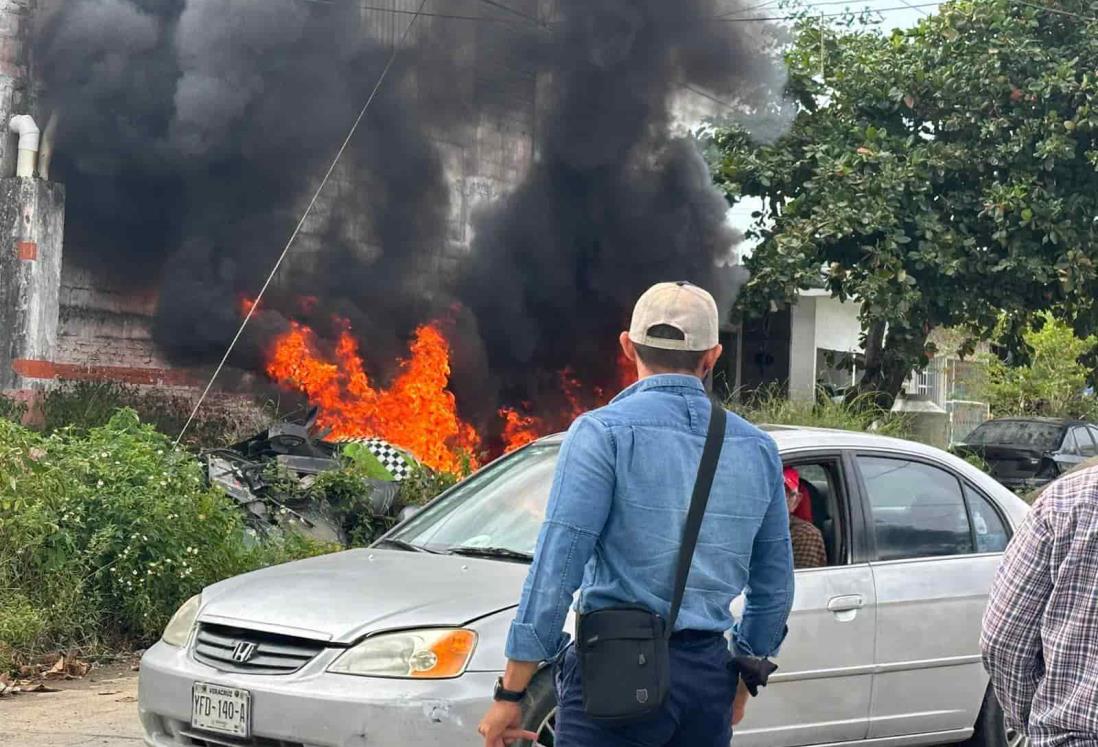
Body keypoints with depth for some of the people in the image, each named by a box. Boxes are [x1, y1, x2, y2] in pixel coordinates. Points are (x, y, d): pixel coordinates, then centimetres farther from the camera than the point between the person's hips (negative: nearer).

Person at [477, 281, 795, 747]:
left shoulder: (604, 433, -7)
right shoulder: (757, 449, 10)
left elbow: (555, 571, -12)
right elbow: (775, 588, 17)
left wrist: (510, 694, -9)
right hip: (710, 679, 5)